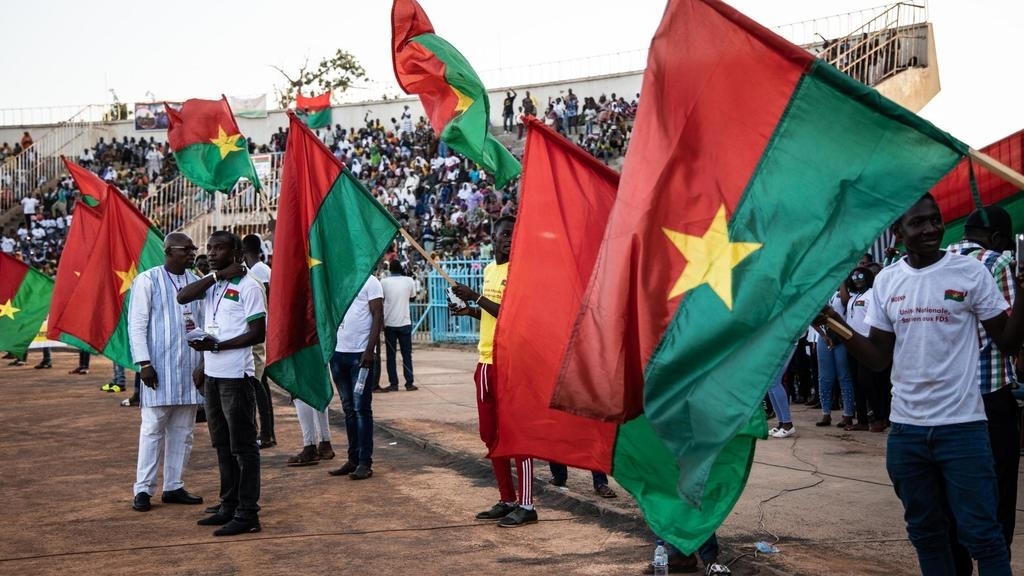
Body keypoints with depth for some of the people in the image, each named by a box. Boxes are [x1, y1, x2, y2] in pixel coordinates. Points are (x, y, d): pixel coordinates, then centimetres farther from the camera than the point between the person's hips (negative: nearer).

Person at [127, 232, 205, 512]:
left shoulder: (196, 282, 10)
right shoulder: (147, 280, -4)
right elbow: (137, 324, -6)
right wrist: (144, 362, -12)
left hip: (190, 366, 5)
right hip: (160, 367, -5)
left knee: (183, 431, 9)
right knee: (152, 429, -2)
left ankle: (173, 486, 19)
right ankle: (143, 489, 5)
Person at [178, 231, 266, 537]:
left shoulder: (248, 286, -10)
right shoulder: (211, 283, 11)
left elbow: (258, 333, -14)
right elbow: (182, 297, -5)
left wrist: (217, 345, -19)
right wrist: (217, 275, -11)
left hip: (236, 376, -8)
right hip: (212, 374, 8)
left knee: (243, 447, -2)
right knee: (222, 445, 15)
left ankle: (247, 514, 2)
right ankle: (229, 506, 24)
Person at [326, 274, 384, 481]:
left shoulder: (369, 282, -3)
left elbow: (378, 317, -8)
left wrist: (369, 350, -17)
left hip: (360, 353, -6)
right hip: (338, 352, 6)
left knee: (361, 408, -4)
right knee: (348, 409, 10)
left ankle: (365, 462, -1)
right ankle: (353, 459, 16)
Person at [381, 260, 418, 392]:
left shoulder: (384, 282, -6)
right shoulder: (409, 281, -3)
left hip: (389, 323, 0)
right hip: (405, 322, 0)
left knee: (391, 355, 6)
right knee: (407, 354, 7)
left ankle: (393, 383, 4)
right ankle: (409, 383, 4)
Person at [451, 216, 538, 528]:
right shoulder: (490, 269, 16)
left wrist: (476, 297, -18)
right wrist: (471, 311, 9)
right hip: (487, 362, 9)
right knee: (491, 435, 12)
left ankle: (526, 505, 2)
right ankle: (507, 501, 21)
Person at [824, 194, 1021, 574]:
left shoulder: (970, 271, -5)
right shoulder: (886, 281, 4)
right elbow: (879, 358, 6)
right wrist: (835, 322, -8)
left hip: (961, 425, -4)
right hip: (906, 428, 4)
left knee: (981, 532, -1)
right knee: (925, 531, 15)